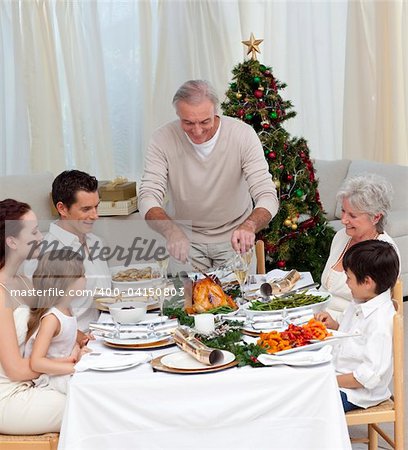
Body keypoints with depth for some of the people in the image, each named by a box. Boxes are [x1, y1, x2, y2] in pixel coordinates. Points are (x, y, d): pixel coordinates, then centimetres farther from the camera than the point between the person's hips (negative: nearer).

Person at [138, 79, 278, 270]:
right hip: (186, 237, 0)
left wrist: (249, 226, -42)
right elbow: (148, 198, -19)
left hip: (234, 237, 0)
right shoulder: (163, 139, -14)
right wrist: (172, 231, -40)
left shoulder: (243, 134, -16)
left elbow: (267, 197, -20)